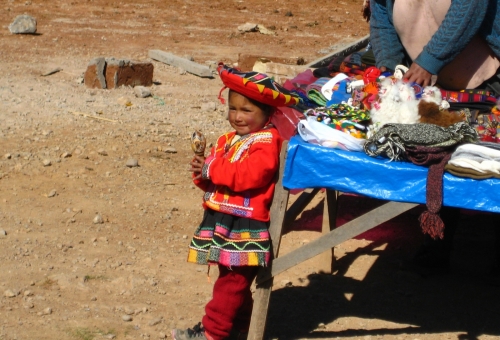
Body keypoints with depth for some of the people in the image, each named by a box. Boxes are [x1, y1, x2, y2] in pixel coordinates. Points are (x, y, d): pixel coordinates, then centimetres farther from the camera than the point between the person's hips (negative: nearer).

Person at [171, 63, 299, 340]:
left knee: (232, 280, -6)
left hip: (245, 226, -9)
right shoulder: (228, 140, 15)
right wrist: (201, 174, -7)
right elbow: (215, 179, 16)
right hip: (220, 220, 9)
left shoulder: (266, 142, -12)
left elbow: (249, 175, -26)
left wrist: (211, 169, -21)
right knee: (233, 279, 17)